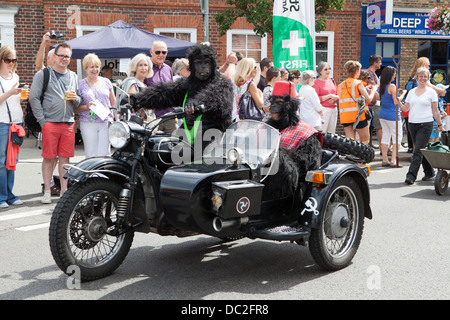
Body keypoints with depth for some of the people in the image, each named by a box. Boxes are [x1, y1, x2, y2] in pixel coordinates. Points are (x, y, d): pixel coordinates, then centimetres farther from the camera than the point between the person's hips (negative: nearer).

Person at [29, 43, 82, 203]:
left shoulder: (73, 77, 16)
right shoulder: (43, 74, 2)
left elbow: (78, 103, 21)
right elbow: (34, 98, -2)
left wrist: (76, 98, -4)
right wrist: (42, 120, -8)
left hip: (68, 123, 3)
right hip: (50, 122, -3)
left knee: (65, 158, 5)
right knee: (49, 158, 0)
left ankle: (64, 190, 12)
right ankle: (47, 191, 8)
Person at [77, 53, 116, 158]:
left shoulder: (106, 82, 13)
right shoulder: (80, 84, 5)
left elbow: (113, 103, 15)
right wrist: (86, 107, -15)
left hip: (106, 123, 2)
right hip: (88, 124, -2)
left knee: (104, 155, -4)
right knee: (91, 156, -4)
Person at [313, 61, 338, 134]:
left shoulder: (332, 81, 15)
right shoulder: (316, 82, -5)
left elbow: (338, 95, 20)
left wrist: (335, 98, -4)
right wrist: (329, 96, -13)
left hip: (334, 109, 7)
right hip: (323, 109, -7)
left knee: (332, 133, 7)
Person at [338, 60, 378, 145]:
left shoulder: (340, 85, 10)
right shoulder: (358, 83, -6)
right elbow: (369, 99, -7)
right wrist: (373, 90, 13)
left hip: (345, 116, 5)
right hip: (358, 115, -5)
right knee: (365, 140, 10)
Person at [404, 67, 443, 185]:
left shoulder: (431, 92, 2)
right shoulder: (411, 92, 13)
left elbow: (435, 111, 3)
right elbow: (406, 108, 13)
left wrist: (440, 125, 2)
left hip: (425, 124, -5)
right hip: (412, 124, 5)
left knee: (418, 150, -11)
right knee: (421, 150, 11)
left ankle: (411, 175, -14)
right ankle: (429, 172, 25)